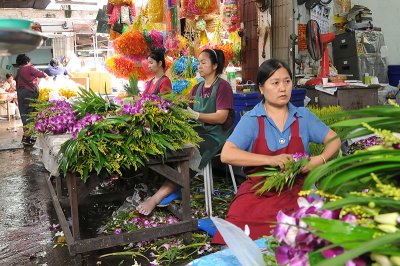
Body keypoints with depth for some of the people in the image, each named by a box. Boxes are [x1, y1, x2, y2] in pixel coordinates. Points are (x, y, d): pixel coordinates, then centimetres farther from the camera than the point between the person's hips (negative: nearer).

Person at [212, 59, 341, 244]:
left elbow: (334, 140, 13)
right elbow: (226, 154, -13)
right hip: (258, 192, -2)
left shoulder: (303, 116, 9)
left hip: (295, 190, 2)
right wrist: (270, 160, -20)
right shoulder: (251, 120, -2)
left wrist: (320, 159, -9)